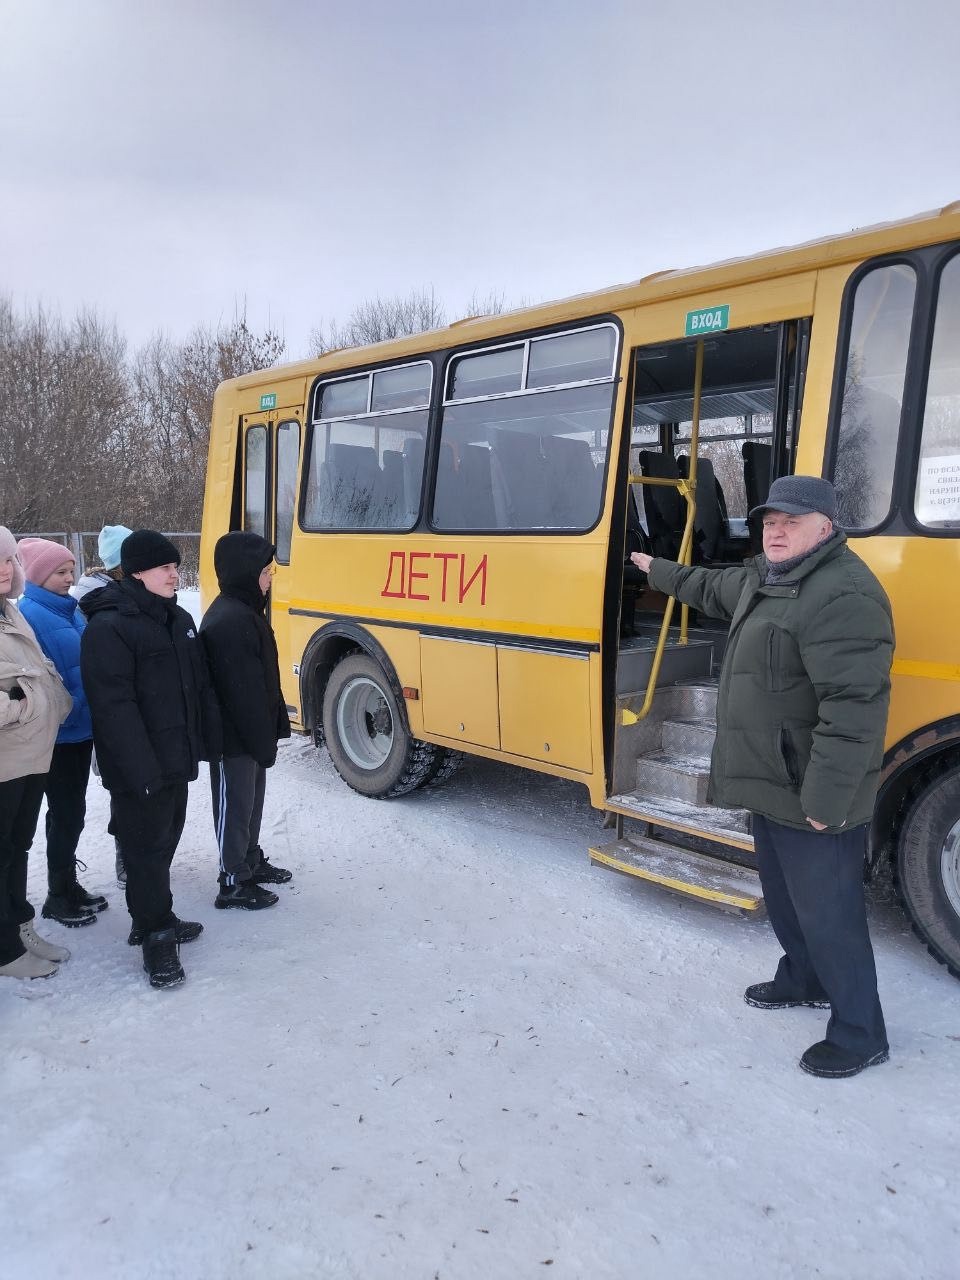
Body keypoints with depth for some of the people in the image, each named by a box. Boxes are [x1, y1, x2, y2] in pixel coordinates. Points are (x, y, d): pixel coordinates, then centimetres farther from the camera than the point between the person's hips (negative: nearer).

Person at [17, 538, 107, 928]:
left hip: (80, 727, 7)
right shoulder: (29, 614, -15)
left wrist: (91, 710, 12)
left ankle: (68, 885, 31)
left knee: (71, 811, 17)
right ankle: (58, 896, 17)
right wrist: (62, 712, -16)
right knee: (67, 813, 2)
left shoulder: (70, 610, 9)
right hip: (56, 733, -7)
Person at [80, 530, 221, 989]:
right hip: (139, 767, -8)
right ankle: (155, 936, 13)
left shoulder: (178, 619, 11)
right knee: (147, 846, 1)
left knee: (166, 839, 18)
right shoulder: (109, 626, -16)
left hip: (177, 758, 8)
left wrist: (209, 740, 11)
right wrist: (141, 768, -24)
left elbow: (200, 686, 15)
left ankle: (153, 917, 33)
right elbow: (114, 705, -22)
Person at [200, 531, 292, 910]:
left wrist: (274, 726, 16)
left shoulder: (244, 612, 9)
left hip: (251, 732, 10)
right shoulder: (228, 621, -25)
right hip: (235, 736, -10)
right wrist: (262, 741, -20)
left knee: (252, 800, 21)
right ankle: (234, 884, 16)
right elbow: (242, 691, -25)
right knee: (235, 806, 3)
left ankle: (251, 862, 37)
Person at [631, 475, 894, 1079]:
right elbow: (714, 588, 33)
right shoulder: (765, 577, 10)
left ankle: (860, 1035, 19)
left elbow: (853, 709, -30)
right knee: (784, 894, 25)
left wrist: (825, 801, -28)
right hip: (771, 782, 10)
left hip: (811, 797, -10)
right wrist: (659, 571, 44)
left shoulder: (843, 595, -24)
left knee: (827, 913, 1)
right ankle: (804, 980, 46)